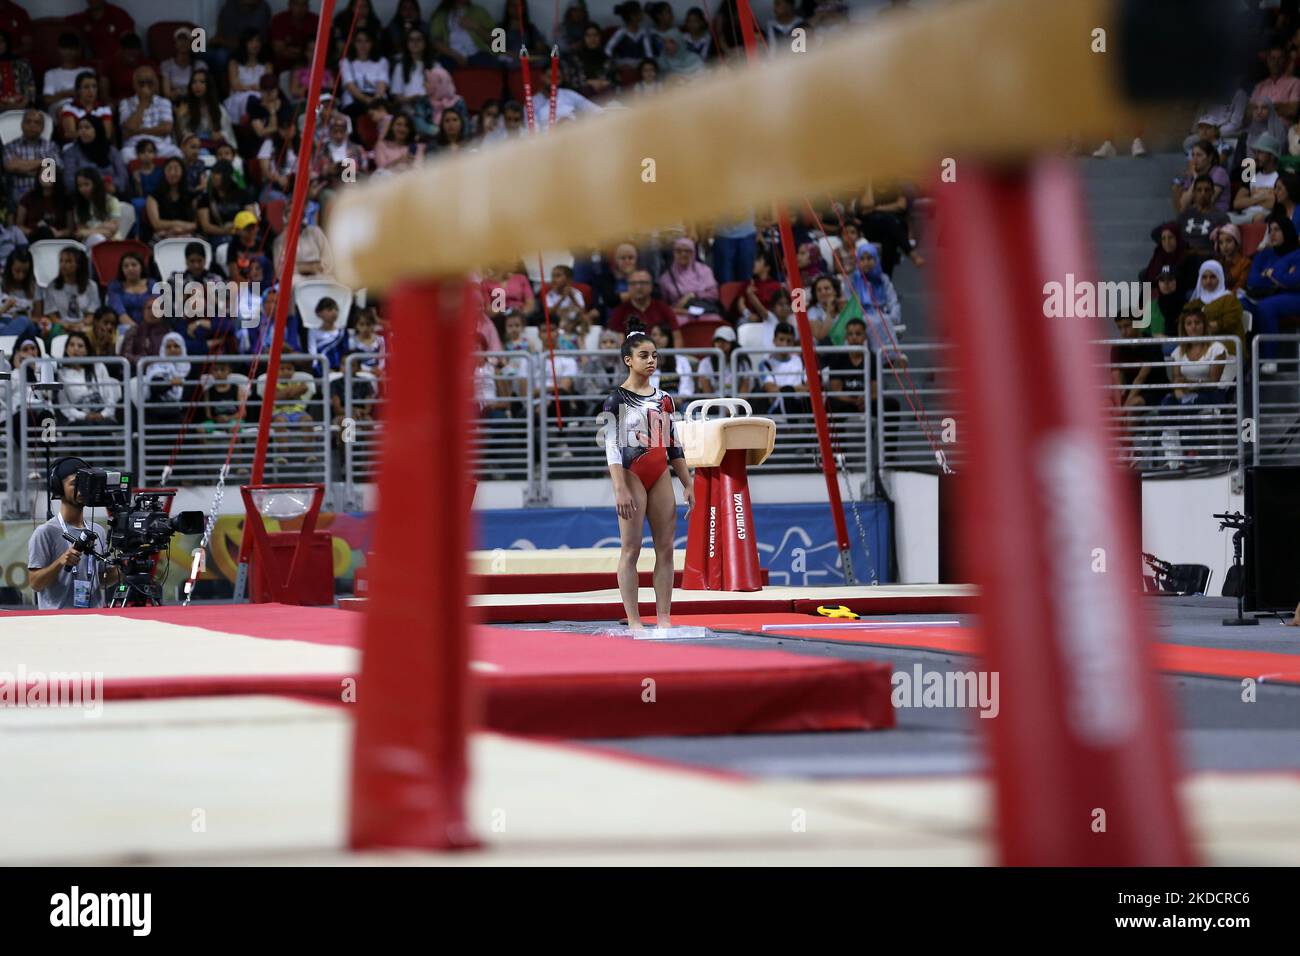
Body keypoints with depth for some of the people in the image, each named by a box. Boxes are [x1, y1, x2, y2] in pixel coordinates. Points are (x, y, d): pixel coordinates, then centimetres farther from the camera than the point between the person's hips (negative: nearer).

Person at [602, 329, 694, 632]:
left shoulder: (664, 399, 12)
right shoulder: (617, 399, -5)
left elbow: (674, 445, 17)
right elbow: (612, 446, -11)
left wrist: (687, 484, 12)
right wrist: (620, 489, -19)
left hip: (660, 476, 6)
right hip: (632, 475, -6)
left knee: (665, 548, 2)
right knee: (631, 549, -5)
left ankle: (664, 618, 5)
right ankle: (633, 621, -5)